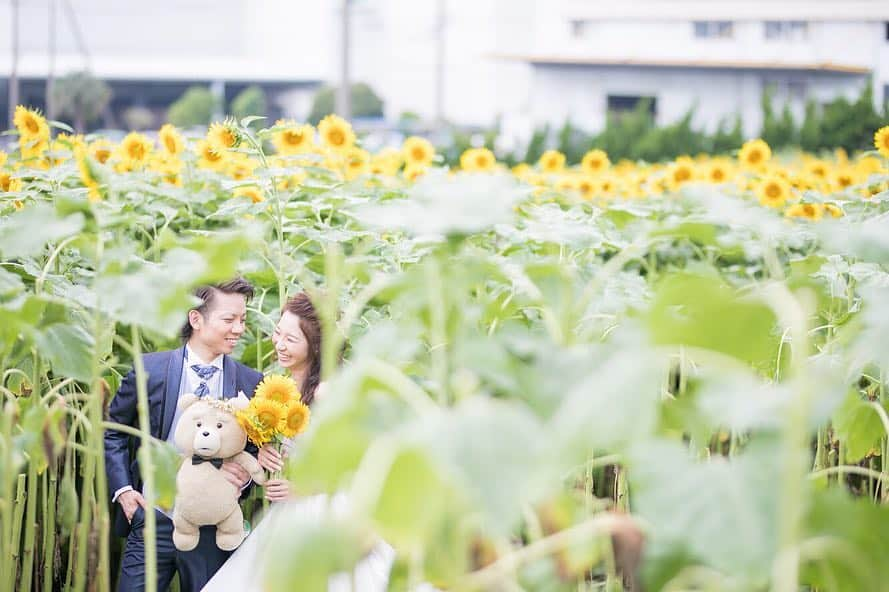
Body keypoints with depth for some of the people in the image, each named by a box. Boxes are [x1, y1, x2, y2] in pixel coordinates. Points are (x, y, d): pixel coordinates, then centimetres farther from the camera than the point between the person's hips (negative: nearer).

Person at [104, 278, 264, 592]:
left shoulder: (251, 384, 1)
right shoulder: (149, 369, -2)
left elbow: (259, 449, 9)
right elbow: (112, 431, 8)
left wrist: (245, 476, -13)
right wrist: (122, 489, -2)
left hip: (213, 531, 1)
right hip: (153, 522, -1)